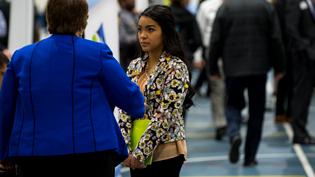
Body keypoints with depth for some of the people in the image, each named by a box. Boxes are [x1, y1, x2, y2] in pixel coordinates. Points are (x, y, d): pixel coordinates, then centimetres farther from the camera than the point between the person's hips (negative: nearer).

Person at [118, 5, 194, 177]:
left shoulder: (176, 68, -10)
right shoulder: (135, 66, 10)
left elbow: (165, 115, -16)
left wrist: (141, 151, -18)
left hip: (165, 152, -6)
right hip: (138, 155, 6)